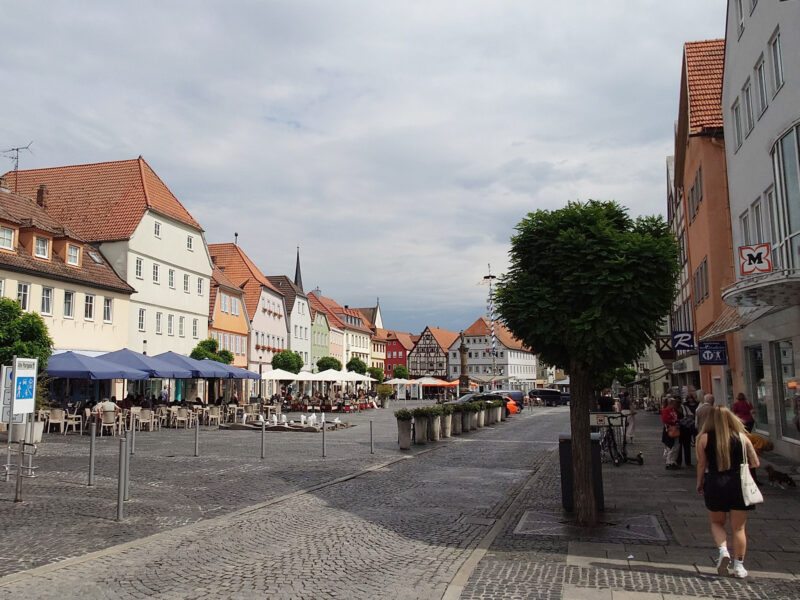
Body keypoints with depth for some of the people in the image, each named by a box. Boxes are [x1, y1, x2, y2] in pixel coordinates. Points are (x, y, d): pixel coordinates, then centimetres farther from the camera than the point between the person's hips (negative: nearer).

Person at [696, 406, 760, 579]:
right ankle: (739, 566, 14)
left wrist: (699, 484, 10)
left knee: (716, 523, 19)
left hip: (715, 484, -1)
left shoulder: (704, 438, -4)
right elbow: (755, 463, 2)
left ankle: (723, 550, -4)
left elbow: (701, 464, -3)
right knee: (738, 528, 12)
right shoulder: (741, 437, -1)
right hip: (738, 484, 1)